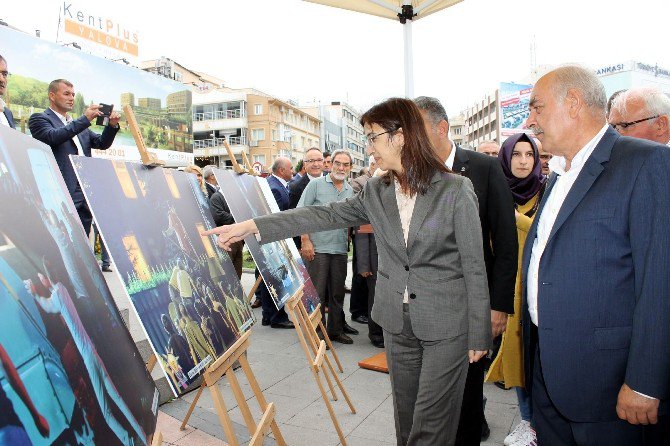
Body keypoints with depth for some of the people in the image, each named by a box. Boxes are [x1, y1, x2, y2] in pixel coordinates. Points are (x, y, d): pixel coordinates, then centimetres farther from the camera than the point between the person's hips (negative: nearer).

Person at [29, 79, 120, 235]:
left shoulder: (79, 123, 24)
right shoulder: (39, 119, 3)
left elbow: (102, 143, 17)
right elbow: (52, 137, -16)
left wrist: (112, 125, -1)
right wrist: (85, 119, -18)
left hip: (86, 194, 7)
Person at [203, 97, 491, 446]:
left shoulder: (456, 189, -11)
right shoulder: (376, 191, 3)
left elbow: (474, 265, -8)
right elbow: (325, 215, -2)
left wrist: (479, 334, -6)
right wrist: (252, 227, -8)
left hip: (447, 325, -4)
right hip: (397, 321, 5)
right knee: (405, 415, 18)